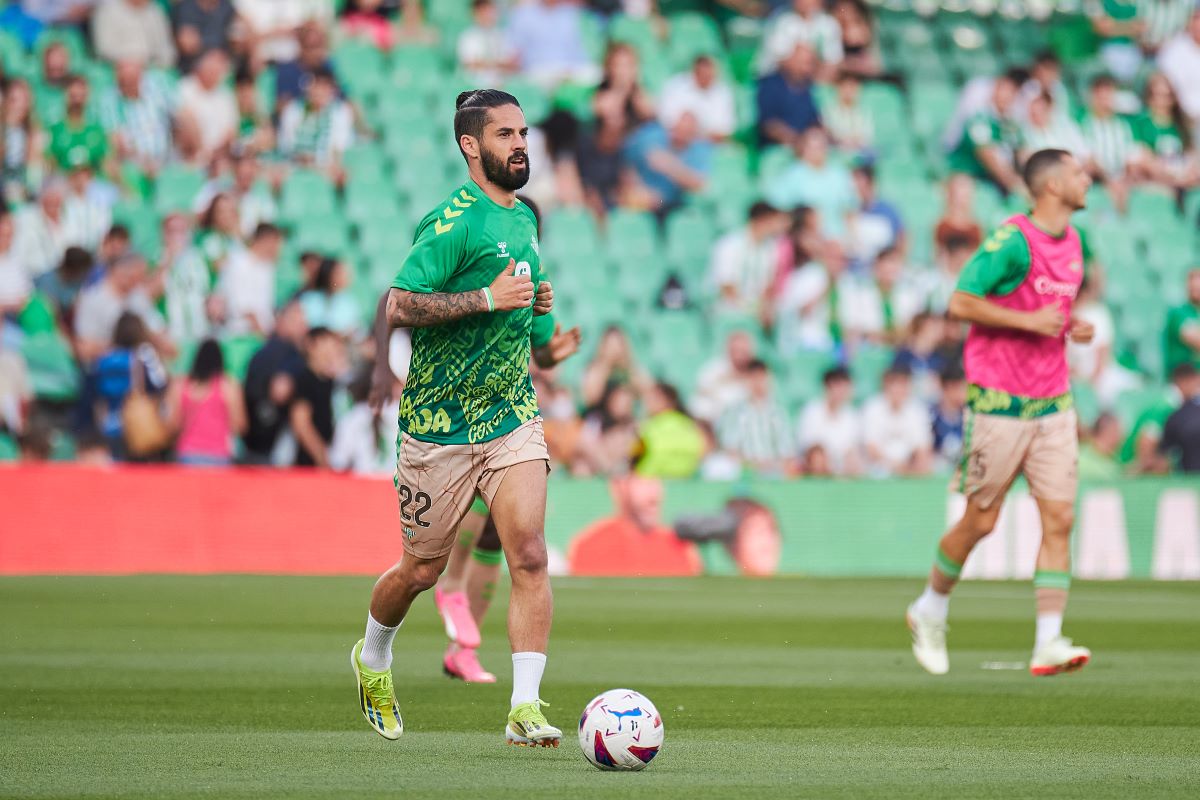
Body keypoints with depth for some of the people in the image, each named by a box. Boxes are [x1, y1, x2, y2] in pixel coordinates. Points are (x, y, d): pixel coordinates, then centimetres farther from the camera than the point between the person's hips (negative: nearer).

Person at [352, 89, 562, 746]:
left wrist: (534, 301, 7)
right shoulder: (454, 222, -15)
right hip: (439, 422, -6)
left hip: (513, 414, 6)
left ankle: (525, 709, -12)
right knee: (422, 570, 8)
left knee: (529, 555, -12)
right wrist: (489, 298, -24)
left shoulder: (523, 216, 12)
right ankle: (372, 659, 38)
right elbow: (398, 305, -24)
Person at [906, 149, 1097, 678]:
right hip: (1000, 401, -7)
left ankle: (1048, 644, -6)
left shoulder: (1071, 240, 11)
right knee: (981, 520, 3)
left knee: (1059, 519, -5)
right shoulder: (1014, 240, -14)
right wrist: (1030, 320, -20)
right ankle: (930, 612, 26)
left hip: (1053, 404, 7)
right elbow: (960, 302, -17)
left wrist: (1070, 328, 7)